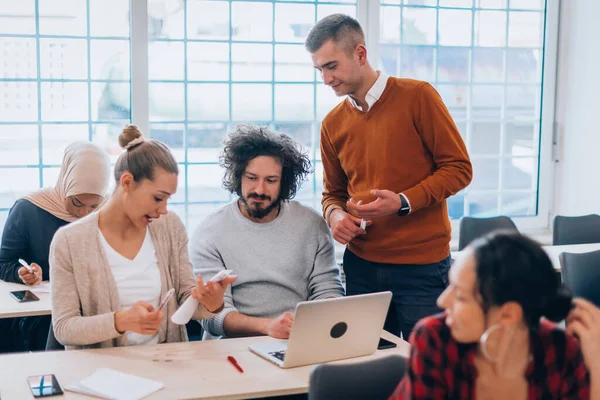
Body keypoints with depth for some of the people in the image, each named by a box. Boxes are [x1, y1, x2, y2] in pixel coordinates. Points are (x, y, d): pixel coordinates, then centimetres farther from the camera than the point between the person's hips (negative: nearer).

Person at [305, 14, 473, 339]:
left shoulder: (418, 97, -8)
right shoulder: (332, 124, 6)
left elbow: (459, 168, -7)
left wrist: (403, 202, -18)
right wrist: (335, 214, -6)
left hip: (423, 266, -4)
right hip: (361, 266, 4)